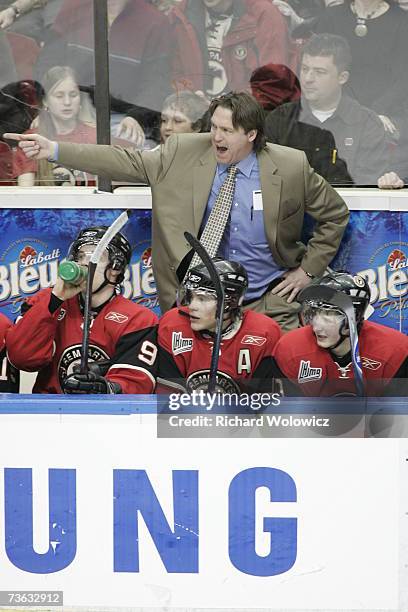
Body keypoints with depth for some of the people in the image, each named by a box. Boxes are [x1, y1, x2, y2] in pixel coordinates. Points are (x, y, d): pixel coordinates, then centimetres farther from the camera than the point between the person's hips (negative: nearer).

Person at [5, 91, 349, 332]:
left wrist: (308, 270, 0)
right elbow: (127, 163, -4)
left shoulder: (290, 167, -8)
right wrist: (55, 151, -11)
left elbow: (335, 215, 4)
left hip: (271, 301, -1)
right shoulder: (185, 153, -3)